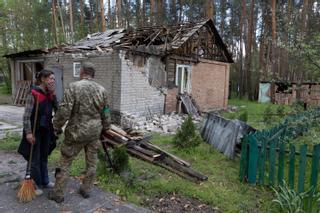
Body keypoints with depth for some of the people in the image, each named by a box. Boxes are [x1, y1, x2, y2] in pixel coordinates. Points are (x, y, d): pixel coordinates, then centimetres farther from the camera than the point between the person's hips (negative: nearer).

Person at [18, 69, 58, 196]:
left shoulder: (49, 94, 3)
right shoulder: (33, 93, -16)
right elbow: (26, 116, -17)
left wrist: (53, 94, -11)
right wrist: (28, 132, -20)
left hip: (46, 130, 7)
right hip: (35, 131, -7)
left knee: (44, 157, 18)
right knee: (35, 160, 6)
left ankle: (45, 182, 32)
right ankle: (37, 185, 20)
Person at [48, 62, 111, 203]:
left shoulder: (73, 87, -13)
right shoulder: (101, 89, 1)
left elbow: (64, 110, -16)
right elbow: (105, 113, 7)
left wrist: (57, 126, 0)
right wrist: (105, 128, 21)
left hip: (76, 131, -4)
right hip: (95, 131, 4)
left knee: (65, 162, 11)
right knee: (91, 162, 16)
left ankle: (58, 193, 22)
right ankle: (86, 190, 30)